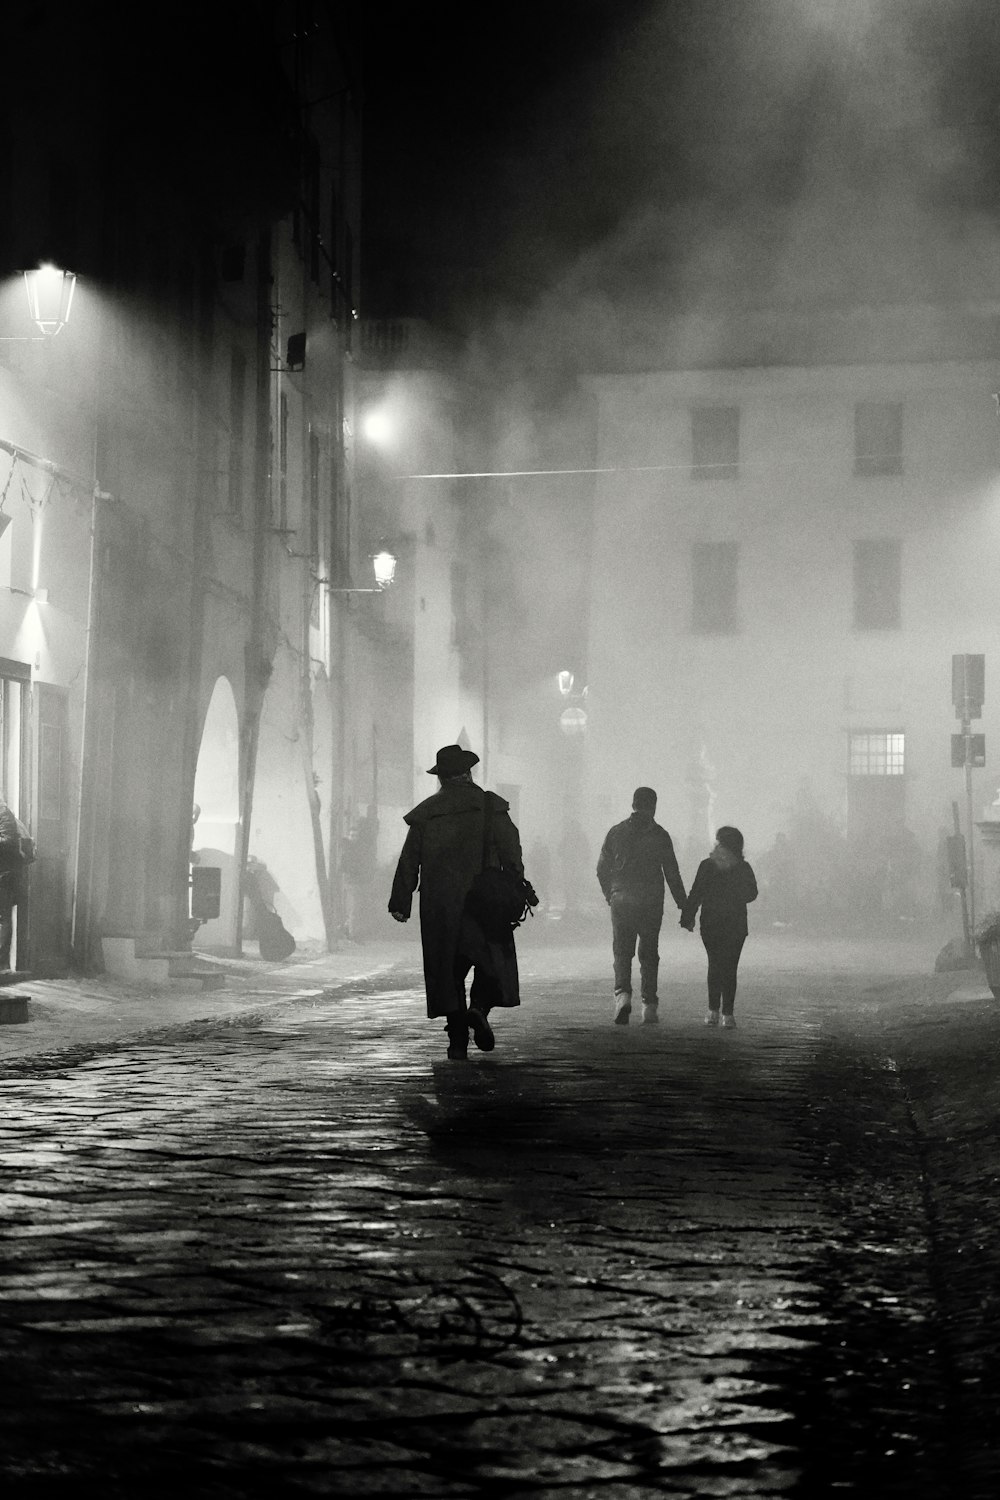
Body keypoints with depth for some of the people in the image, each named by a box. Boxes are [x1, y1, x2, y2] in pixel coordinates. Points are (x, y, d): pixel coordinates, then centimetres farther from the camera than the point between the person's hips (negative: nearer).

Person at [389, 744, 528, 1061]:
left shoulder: (424, 814, 5)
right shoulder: (490, 806, 0)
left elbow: (408, 862, 6)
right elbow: (511, 853, -3)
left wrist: (400, 902, 11)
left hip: (439, 906, 2)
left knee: (448, 969, 7)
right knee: (492, 961, 11)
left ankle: (457, 1040, 3)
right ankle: (480, 1007, -16)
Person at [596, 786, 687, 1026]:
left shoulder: (616, 832, 3)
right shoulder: (660, 835, -3)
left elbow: (602, 869, 6)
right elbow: (672, 873, -3)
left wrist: (610, 895, 22)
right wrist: (684, 906, 3)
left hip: (621, 901, 1)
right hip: (651, 903, -1)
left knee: (622, 951, 7)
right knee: (649, 954, 8)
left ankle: (623, 994, -16)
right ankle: (649, 1005, 7)